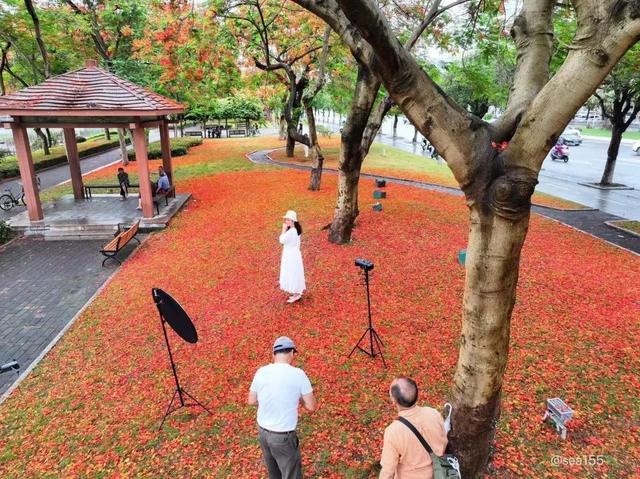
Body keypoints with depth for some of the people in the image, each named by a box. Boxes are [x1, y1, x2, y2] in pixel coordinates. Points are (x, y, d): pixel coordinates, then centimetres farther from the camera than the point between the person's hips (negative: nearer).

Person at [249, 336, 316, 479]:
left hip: (262, 431, 5)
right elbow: (311, 407, -13)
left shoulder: (261, 372, -6)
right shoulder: (298, 374, -18)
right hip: (283, 436, -5)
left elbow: (251, 401, 5)